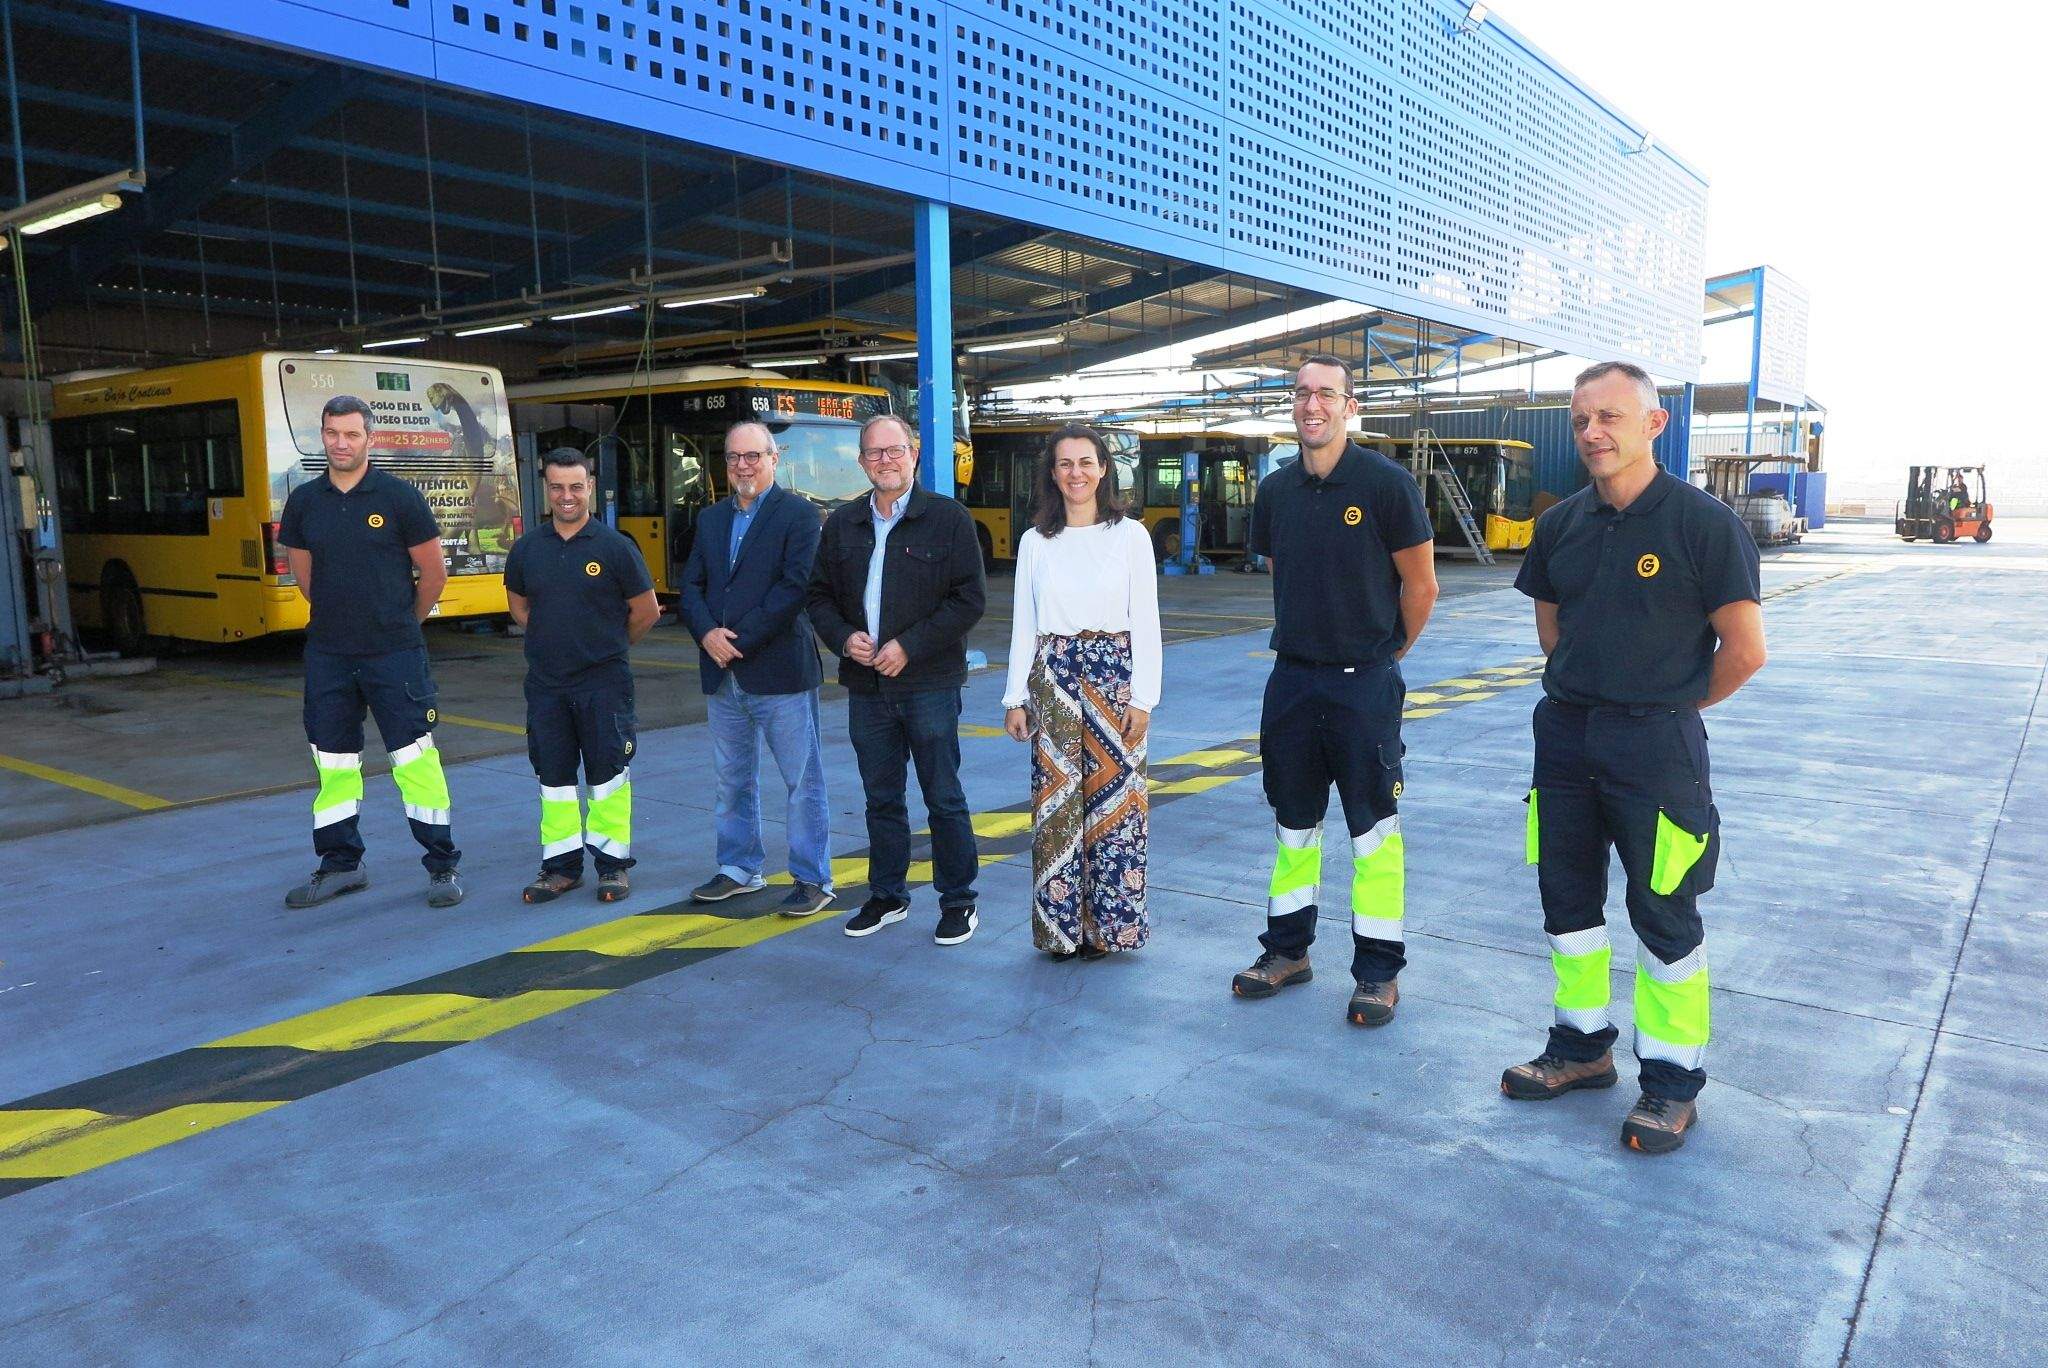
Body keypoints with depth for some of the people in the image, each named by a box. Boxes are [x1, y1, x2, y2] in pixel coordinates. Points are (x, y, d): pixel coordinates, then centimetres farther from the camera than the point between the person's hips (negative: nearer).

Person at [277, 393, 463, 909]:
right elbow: (303, 575, 17)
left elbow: (434, 572, 0)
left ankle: (442, 865, 8)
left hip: (394, 654, -4)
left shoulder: (400, 497, -7)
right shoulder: (304, 501, 4)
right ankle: (341, 864, 25)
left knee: (415, 758, -1)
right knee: (333, 761, 11)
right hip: (327, 656, 4)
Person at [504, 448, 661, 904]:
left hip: (604, 683, -4)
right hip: (545, 684, 4)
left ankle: (613, 863, 14)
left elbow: (646, 611, 1)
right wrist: (553, 641, 13)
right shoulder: (526, 549, 4)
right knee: (553, 775, 9)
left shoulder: (615, 547, -7)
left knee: (607, 774, 3)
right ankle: (561, 865, 20)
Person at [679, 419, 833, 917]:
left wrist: (741, 640, -16)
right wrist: (707, 633, -10)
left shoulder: (798, 513, -5)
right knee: (732, 780, 16)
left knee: (803, 780, 1)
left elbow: (795, 586, -15)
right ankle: (738, 869, 29)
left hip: (779, 669, -6)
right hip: (722, 675, 6)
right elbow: (691, 586, 10)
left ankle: (813, 879, 10)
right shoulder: (711, 519, 14)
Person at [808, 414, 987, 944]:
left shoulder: (948, 518, -3)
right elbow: (820, 596, 13)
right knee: (881, 797, 13)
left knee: (944, 798, 3)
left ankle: (958, 901, 16)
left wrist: (909, 646, -15)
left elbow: (969, 599, -8)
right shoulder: (841, 524, 10)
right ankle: (887, 896, 27)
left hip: (929, 683, -4)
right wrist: (844, 638, -7)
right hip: (866, 684, 4)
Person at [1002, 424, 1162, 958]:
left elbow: (1146, 622, -1)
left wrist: (1142, 696, -7)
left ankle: (1108, 921, 13)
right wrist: (1016, 697, 5)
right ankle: (1062, 923, 14)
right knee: (1056, 799, 3)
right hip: (1053, 679, 2)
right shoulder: (1035, 541, 8)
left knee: (1113, 797, 0)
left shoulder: (1130, 535, 1)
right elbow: (1023, 625, 9)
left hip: (1114, 676, -2)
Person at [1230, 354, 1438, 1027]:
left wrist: (1385, 653, 5)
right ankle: (1287, 950, 27)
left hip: (1364, 685, -5)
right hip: (1292, 679, 5)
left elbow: (1420, 585, -3)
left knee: (1373, 827, 2)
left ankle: (1379, 970, 13)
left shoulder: (1386, 483, -9)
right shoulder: (1275, 490, 6)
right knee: (1293, 821, 14)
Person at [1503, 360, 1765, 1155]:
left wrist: (1670, 706, 1)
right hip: (1566, 732, 6)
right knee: (1567, 896, 14)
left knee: (1662, 911, 3)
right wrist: (1581, 690, 12)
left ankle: (1673, 1080, 18)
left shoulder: (1703, 522, -12)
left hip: (1655, 741, -6)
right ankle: (1581, 1048, 31)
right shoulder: (1562, 524, 5)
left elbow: (1745, 649, -10)